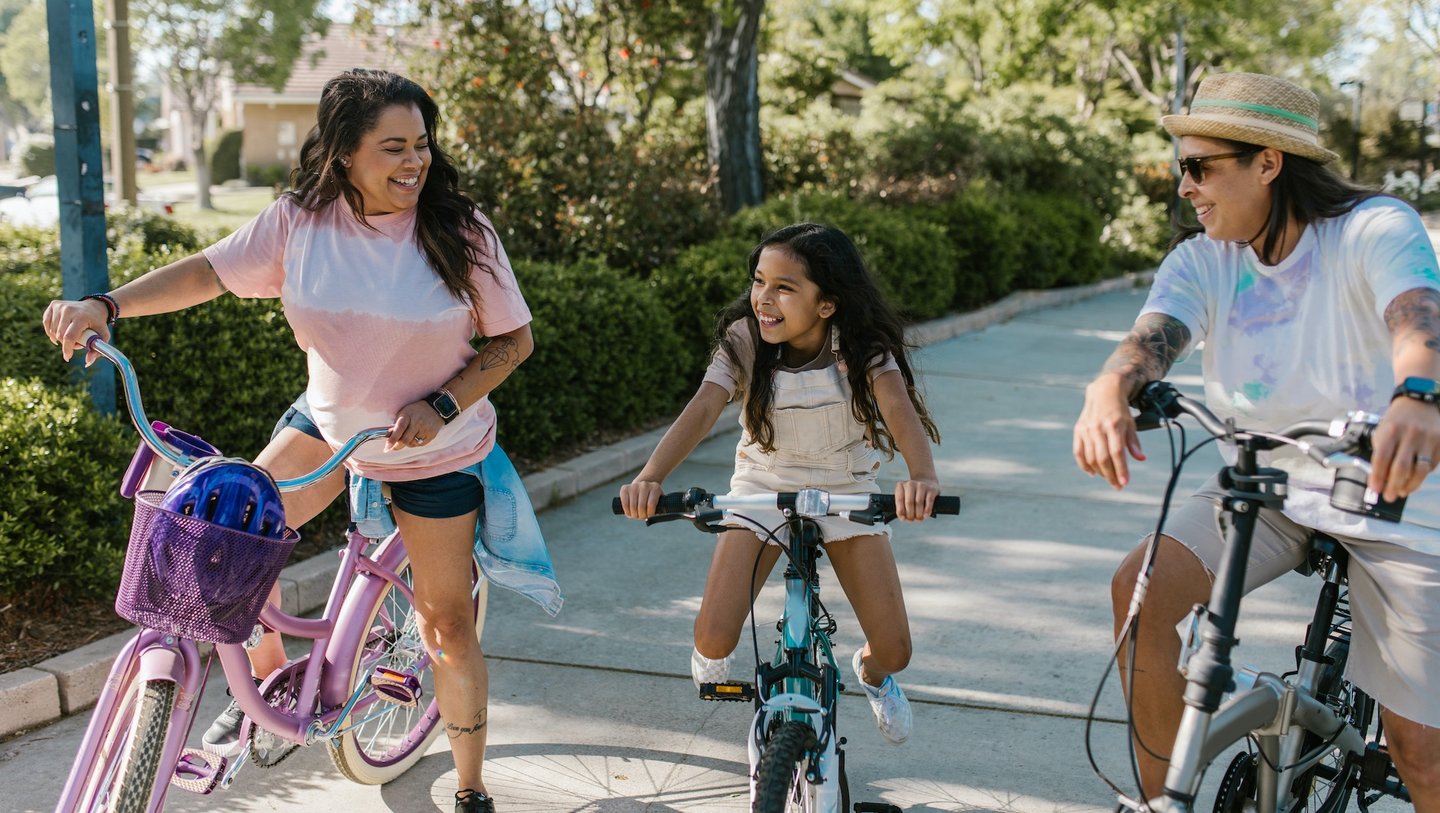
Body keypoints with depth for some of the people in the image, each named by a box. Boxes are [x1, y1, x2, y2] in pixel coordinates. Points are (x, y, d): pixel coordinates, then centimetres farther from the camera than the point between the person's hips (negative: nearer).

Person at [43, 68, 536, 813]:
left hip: (432, 445, -3)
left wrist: (443, 404, -24)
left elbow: (513, 340, -11)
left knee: (447, 621, 3)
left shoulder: (459, 231, -19)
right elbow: (209, 271, -8)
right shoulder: (301, 221, -14)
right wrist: (105, 306, -22)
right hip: (329, 422, 3)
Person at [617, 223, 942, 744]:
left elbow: (900, 410, -37)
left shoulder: (861, 347, -21)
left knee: (894, 652, -4)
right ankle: (710, 653, 26)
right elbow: (701, 411, -31)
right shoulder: (744, 339, -19)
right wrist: (650, 477, -49)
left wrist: (922, 475, -58)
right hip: (763, 486, 0)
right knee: (714, 639, -16)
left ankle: (872, 673, 37)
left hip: (846, 490, 0)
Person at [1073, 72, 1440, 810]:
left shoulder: (1376, 229, -16)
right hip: (1263, 483, 3)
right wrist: (1108, 392, -49)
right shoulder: (1201, 260, -5)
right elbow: (1153, 335, -24)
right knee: (1141, 589, -23)